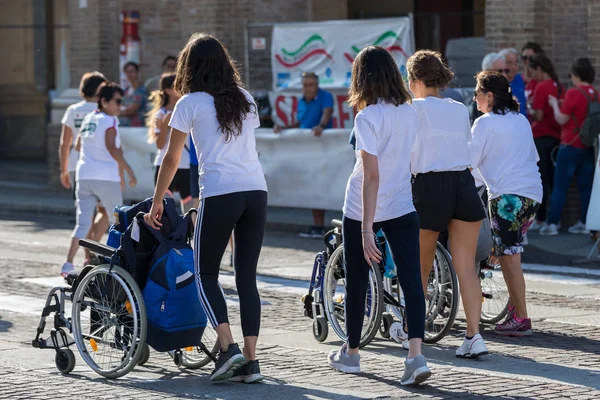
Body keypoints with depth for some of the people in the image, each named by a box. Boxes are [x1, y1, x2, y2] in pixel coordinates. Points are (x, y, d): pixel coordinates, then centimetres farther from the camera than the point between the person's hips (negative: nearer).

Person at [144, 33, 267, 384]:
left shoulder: (190, 104, 2)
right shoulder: (245, 100, 15)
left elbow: (171, 160, 6)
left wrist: (157, 203, 16)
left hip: (220, 195, -4)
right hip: (257, 191, 4)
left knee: (206, 274, 9)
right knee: (247, 277, 8)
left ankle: (229, 348, -8)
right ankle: (251, 361, 3)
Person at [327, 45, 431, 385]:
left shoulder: (368, 118, -16)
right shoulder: (409, 113, 2)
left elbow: (371, 175, -21)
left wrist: (367, 229, -22)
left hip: (361, 212, -4)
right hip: (403, 209, 4)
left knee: (357, 281, 13)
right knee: (411, 278, -4)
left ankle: (351, 353, 28)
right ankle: (416, 355, -20)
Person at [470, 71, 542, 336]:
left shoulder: (485, 122, -5)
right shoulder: (521, 120, 16)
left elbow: (470, 160, -4)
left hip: (507, 195, -8)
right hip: (533, 192, 8)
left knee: (509, 257, -6)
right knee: (509, 254, 14)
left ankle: (520, 319, -8)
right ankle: (515, 306, 12)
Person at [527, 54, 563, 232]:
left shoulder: (541, 87, -15)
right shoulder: (559, 87, 7)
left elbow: (538, 115, -18)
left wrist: (528, 111, 2)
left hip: (541, 137, -7)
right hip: (556, 136, 7)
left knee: (540, 180, -2)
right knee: (553, 179, 13)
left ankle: (541, 219, -2)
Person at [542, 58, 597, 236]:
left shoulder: (573, 93, -15)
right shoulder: (595, 94, 5)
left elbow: (562, 119, -12)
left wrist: (555, 104, 4)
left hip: (571, 146, -6)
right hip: (589, 146, 6)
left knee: (560, 186, -1)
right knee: (586, 186, 9)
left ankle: (552, 224, -2)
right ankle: (584, 223, 10)